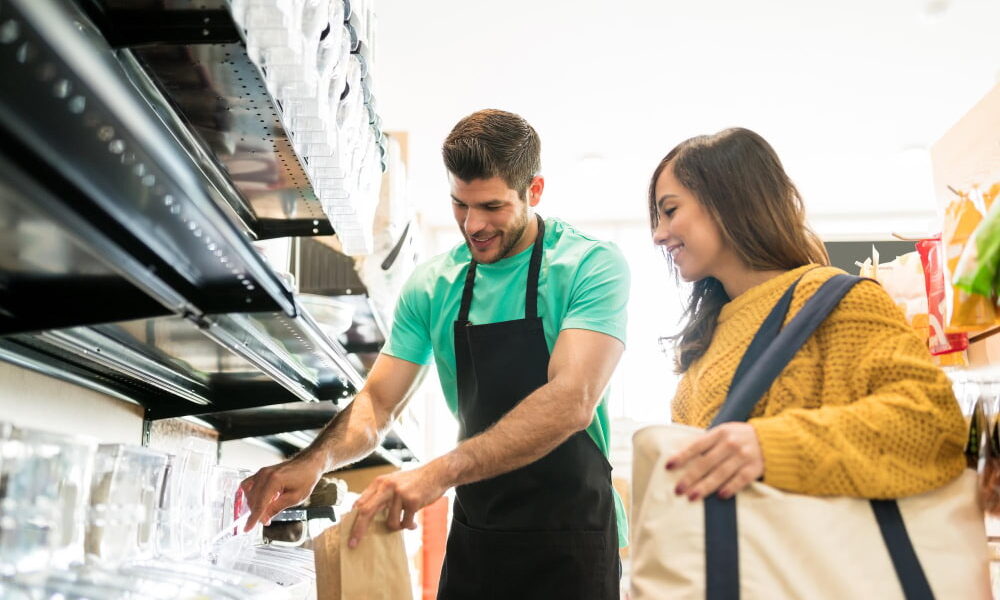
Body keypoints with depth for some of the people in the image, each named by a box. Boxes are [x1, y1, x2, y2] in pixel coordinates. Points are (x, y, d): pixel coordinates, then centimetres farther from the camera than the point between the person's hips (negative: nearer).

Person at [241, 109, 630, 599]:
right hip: (474, 534, 4)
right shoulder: (432, 285, 2)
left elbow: (572, 402, -25)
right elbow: (377, 401, 3)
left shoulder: (592, 266, -12)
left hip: (568, 539, -4)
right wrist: (317, 458, -19)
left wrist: (441, 472, -34)